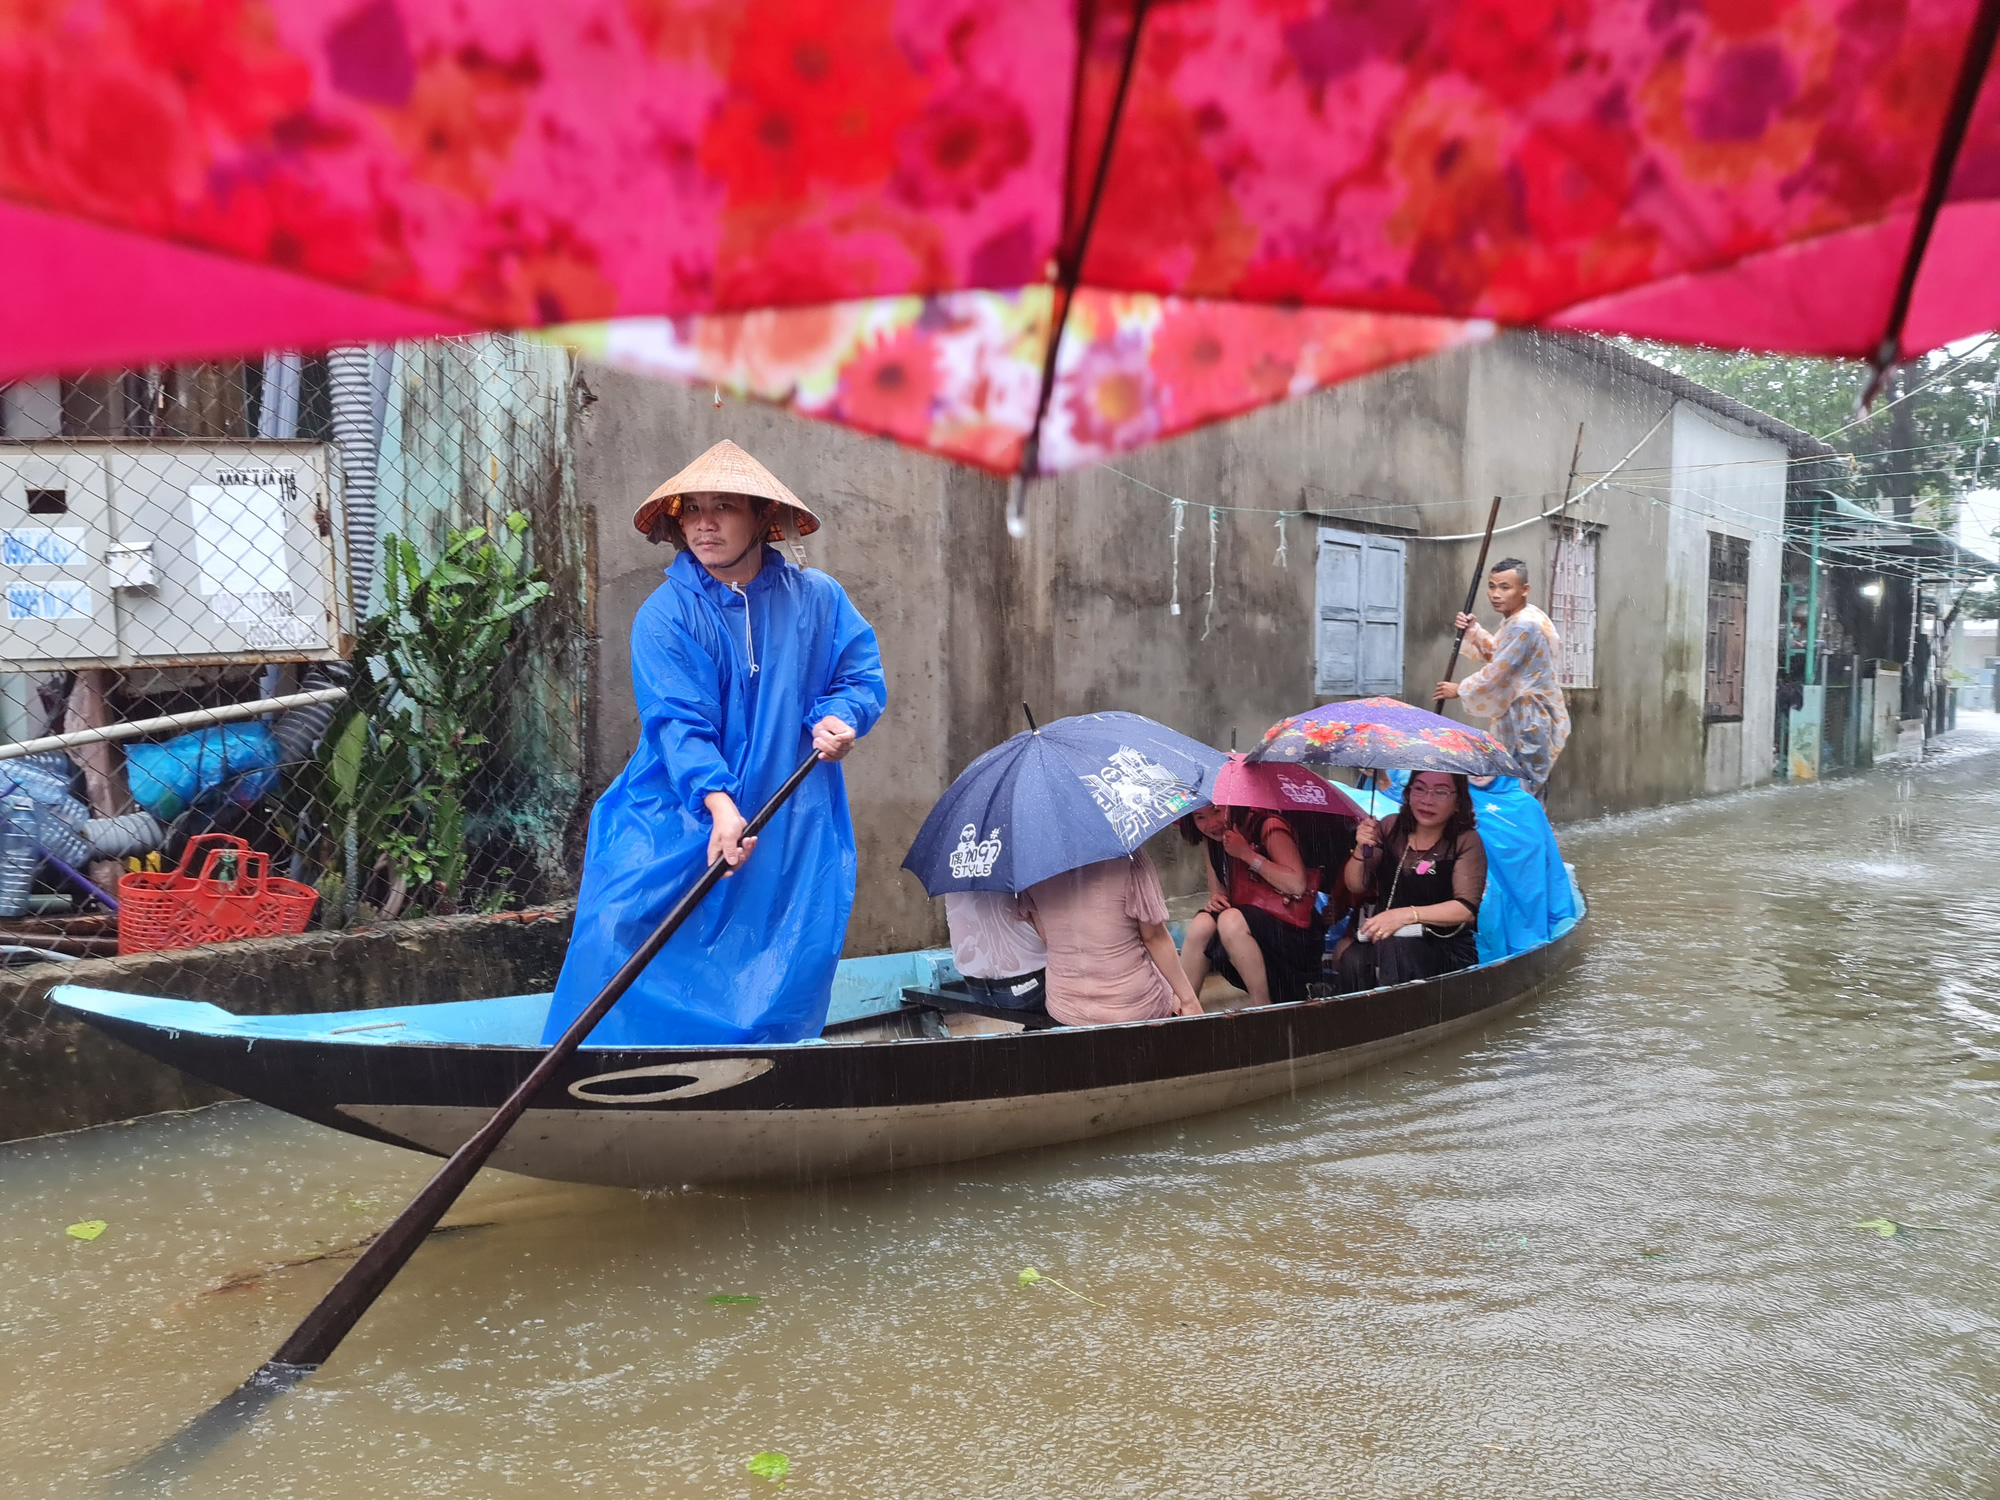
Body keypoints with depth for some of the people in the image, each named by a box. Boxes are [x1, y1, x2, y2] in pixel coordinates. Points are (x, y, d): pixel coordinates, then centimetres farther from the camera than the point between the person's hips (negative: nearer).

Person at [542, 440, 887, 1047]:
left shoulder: (817, 599, 3)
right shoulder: (665, 615, -5)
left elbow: (864, 677, 8)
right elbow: (678, 721, -15)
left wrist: (837, 717, -16)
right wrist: (718, 802, -30)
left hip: (791, 825, 2)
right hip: (678, 814, -2)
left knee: (793, 957, -2)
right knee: (621, 928, -13)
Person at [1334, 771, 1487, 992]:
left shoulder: (1466, 841, -4)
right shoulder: (1391, 828, 7)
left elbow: (1467, 909, -13)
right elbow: (1355, 886, 9)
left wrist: (1407, 915, -24)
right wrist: (1361, 850, -11)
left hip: (1446, 949, -3)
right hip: (1381, 936, 3)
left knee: (1392, 948, -35)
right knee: (1354, 960, -31)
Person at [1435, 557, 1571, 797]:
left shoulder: (1524, 626, -23)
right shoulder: (1516, 619, 11)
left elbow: (1496, 672, -19)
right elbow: (1496, 653, 25)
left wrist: (1460, 690, -4)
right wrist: (1473, 631, 7)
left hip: (1532, 721, -11)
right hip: (1523, 718, 11)